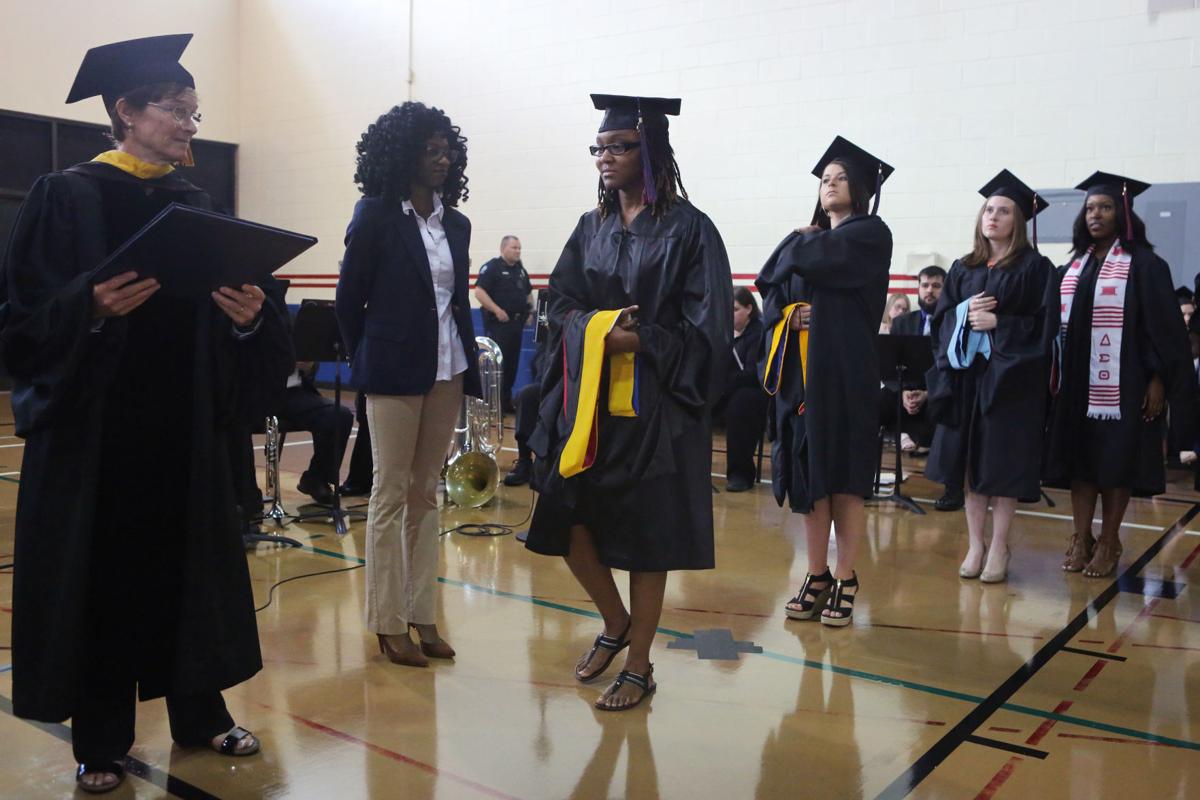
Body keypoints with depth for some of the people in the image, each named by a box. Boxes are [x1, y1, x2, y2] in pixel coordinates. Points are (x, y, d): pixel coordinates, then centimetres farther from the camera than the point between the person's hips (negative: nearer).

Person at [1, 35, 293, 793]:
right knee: (102, 573, 4)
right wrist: (91, 306, -27)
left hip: (183, 426, 5)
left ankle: (200, 712, 26)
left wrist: (250, 316, -14)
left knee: (188, 563, 10)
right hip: (94, 426, -4)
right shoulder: (67, 197, -5)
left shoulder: (196, 205, 9)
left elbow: (223, 316, 8)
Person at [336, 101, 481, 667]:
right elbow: (348, 301, -1)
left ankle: (422, 615, 18)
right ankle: (389, 624, 10)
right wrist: (369, 363, 4)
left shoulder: (456, 224, 10)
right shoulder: (376, 217, -6)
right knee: (391, 496, 2)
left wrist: (468, 364, 9)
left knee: (426, 494, 10)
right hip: (394, 371, -5)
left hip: (446, 370, 5)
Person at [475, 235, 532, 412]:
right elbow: (479, 292, -16)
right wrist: (497, 310, -22)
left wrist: (530, 310, 10)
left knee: (512, 364, 10)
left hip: (516, 322, 8)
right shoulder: (491, 267, -8)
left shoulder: (521, 269, 16)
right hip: (498, 322, -8)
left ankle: (506, 401, 19)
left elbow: (528, 293, 27)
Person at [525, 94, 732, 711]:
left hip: (654, 404, -5)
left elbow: (706, 327, -9)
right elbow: (560, 301, 7)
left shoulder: (687, 228, -6)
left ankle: (639, 665, 19)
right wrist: (599, 330, -13)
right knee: (566, 517, 3)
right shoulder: (591, 228, 11)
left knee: (645, 535, 2)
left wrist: (639, 342, -18)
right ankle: (615, 624, 30)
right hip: (588, 398, 5)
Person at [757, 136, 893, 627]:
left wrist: (800, 242, 5)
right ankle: (816, 577, 15)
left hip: (845, 371, -6)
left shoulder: (870, 233, 0)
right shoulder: (806, 238, 19)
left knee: (843, 476, -3)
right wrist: (788, 312, -10)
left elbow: (822, 260, -17)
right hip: (802, 370, 6)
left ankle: (845, 582, 6)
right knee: (809, 474, 6)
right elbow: (770, 289, 11)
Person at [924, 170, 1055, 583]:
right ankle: (975, 544, 15)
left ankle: (998, 548, 10)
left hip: (1011, 378, -4)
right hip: (966, 375, 4)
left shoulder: (1035, 267, -2)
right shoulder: (963, 268, 12)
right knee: (971, 460, 6)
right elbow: (942, 319, 9)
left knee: (1003, 463, -1)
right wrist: (966, 312, -11)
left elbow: (1043, 324, -7)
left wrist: (998, 323, -18)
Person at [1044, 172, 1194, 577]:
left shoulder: (1144, 265, -3)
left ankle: (1108, 542, 12)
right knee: (1080, 458, 7)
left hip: (1121, 384, -5)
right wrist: (1055, 373, 6)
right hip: (1077, 384, 5)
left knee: (1116, 461, 2)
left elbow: (1163, 327, -7)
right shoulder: (1073, 267, 12)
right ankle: (1081, 539, 15)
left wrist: (1158, 380, -13)